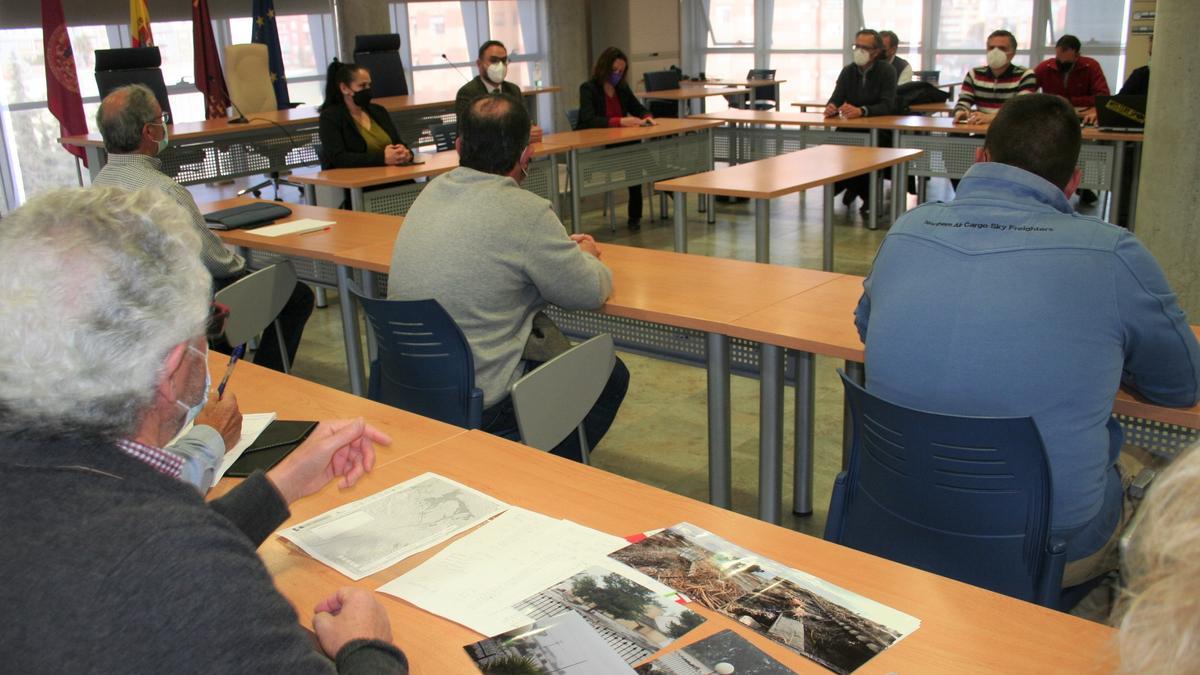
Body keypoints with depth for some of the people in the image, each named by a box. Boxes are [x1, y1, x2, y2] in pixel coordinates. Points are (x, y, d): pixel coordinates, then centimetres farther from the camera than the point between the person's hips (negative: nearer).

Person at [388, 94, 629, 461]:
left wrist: (564, 249, 12)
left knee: (555, 353, 30)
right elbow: (591, 292, -9)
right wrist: (585, 256, 13)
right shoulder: (523, 211, -20)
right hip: (478, 406, -8)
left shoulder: (434, 191, 3)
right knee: (610, 375, 12)